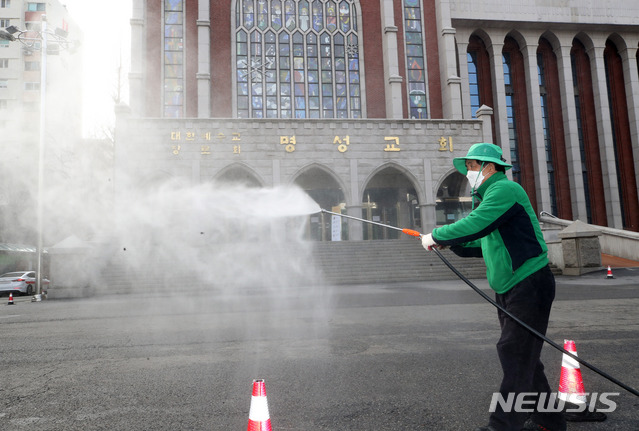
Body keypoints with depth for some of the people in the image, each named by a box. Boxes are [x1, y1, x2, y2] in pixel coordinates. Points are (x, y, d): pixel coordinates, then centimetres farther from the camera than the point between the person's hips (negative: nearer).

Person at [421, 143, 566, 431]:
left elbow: (473, 226, -27)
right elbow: (484, 245, 20)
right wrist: (450, 244, 6)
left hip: (530, 286, -10)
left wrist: (436, 236, -15)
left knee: (515, 356, -8)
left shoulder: (505, 189, -14)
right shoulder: (490, 196, 18)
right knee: (523, 357, 15)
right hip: (508, 289, 10)